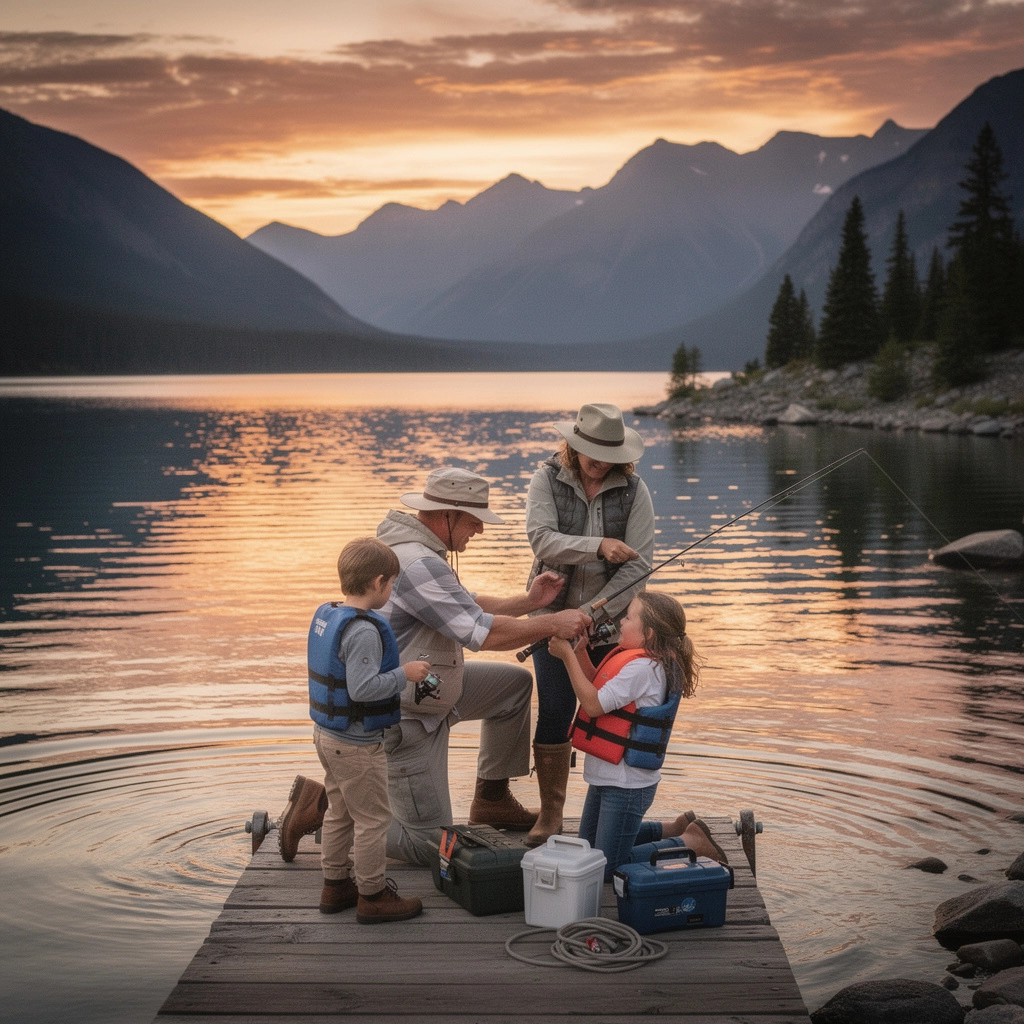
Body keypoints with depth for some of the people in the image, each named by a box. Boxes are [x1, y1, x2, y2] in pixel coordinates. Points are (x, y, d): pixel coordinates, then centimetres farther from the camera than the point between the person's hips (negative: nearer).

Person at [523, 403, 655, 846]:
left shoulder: (634, 490, -3)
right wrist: (598, 546, -30)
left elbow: (638, 563, -9)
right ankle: (550, 814, 11)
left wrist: (591, 614, -17)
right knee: (553, 714, -3)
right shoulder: (547, 480, -2)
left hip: (610, 619, 0)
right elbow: (542, 539, -16)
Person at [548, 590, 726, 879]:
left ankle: (689, 843, 7)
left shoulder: (643, 668, -24)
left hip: (626, 786, -10)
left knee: (606, 870, -3)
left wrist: (567, 656, -19)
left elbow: (594, 704, -24)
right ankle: (676, 828, 28)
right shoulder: (631, 657, 6)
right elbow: (595, 688, 14)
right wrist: (579, 650, 1)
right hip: (605, 778, 10)